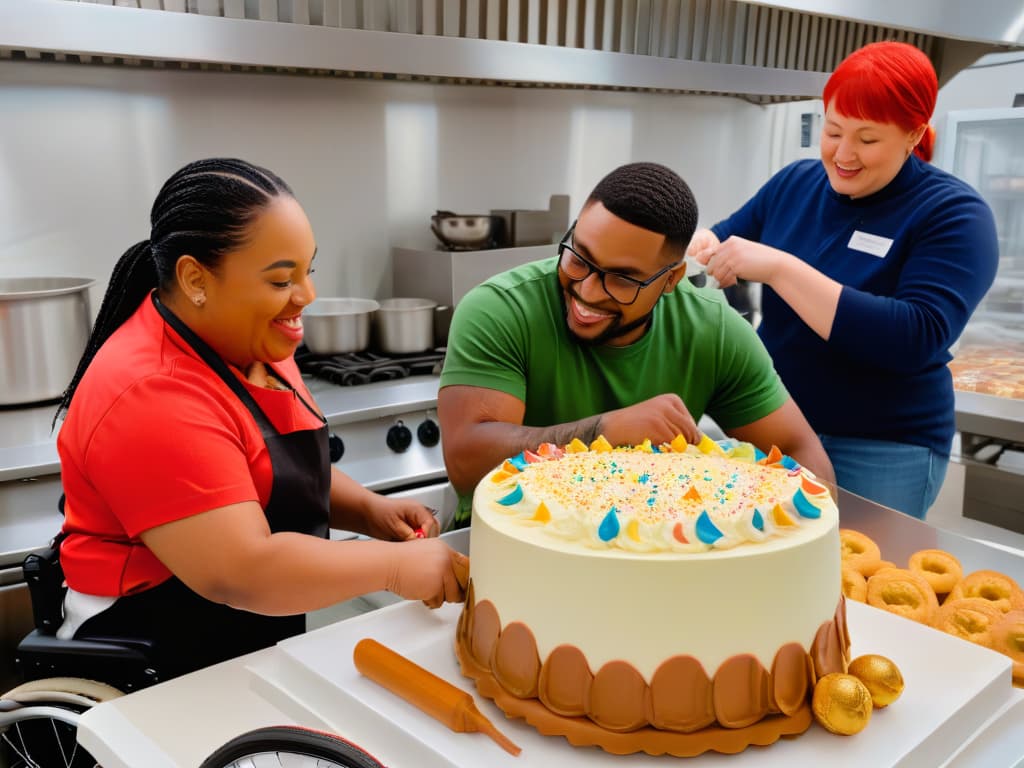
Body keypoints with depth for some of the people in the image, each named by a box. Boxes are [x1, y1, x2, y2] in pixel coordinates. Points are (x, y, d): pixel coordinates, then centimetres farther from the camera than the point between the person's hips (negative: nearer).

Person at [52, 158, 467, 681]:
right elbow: (241, 573, -29)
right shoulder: (152, 396, -25)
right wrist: (394, 565, -23)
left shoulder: (249, 343, 3)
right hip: (165, 669, -8)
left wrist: (370, 511, -4)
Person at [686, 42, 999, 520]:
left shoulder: (953, 214, -12)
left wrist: (779, 266, -30)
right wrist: (702, 248, -14)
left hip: (880, 453, -4)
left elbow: (916, 340, -25)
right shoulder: (795, 182, 2)